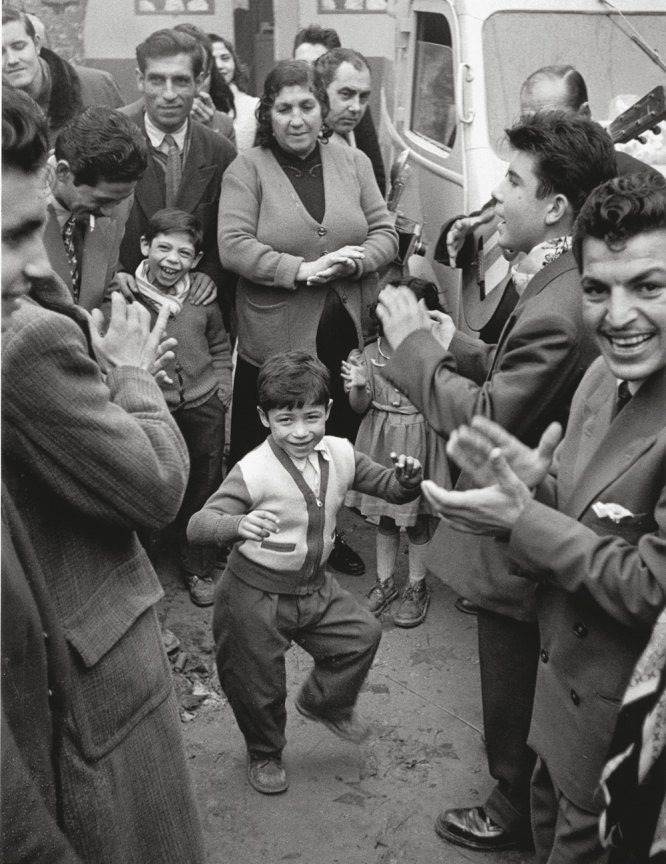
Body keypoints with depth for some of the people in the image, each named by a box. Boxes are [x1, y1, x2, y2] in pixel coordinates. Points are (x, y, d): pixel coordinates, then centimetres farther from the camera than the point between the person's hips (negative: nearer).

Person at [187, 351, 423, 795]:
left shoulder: (340, 454, -8)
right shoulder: (253, 470, -26)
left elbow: (389, 485, 3)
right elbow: (198, 524, -32)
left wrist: (407, 479, -21)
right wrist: (238, 525, -53)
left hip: (316, 586, 5)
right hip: (256, 595, -5)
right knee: (259, 687, 9)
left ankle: (325, 702, 37)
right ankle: (264, 753, 42)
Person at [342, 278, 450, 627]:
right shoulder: (371, 353, -5)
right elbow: (360, 407, 0)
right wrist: (359, 386, -21)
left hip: (419, 442, -3)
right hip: (381, 440, 3)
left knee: (417, 518, 10)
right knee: (384, 516, 17)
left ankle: (417, 588, 28)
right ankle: (384, 582, 33)